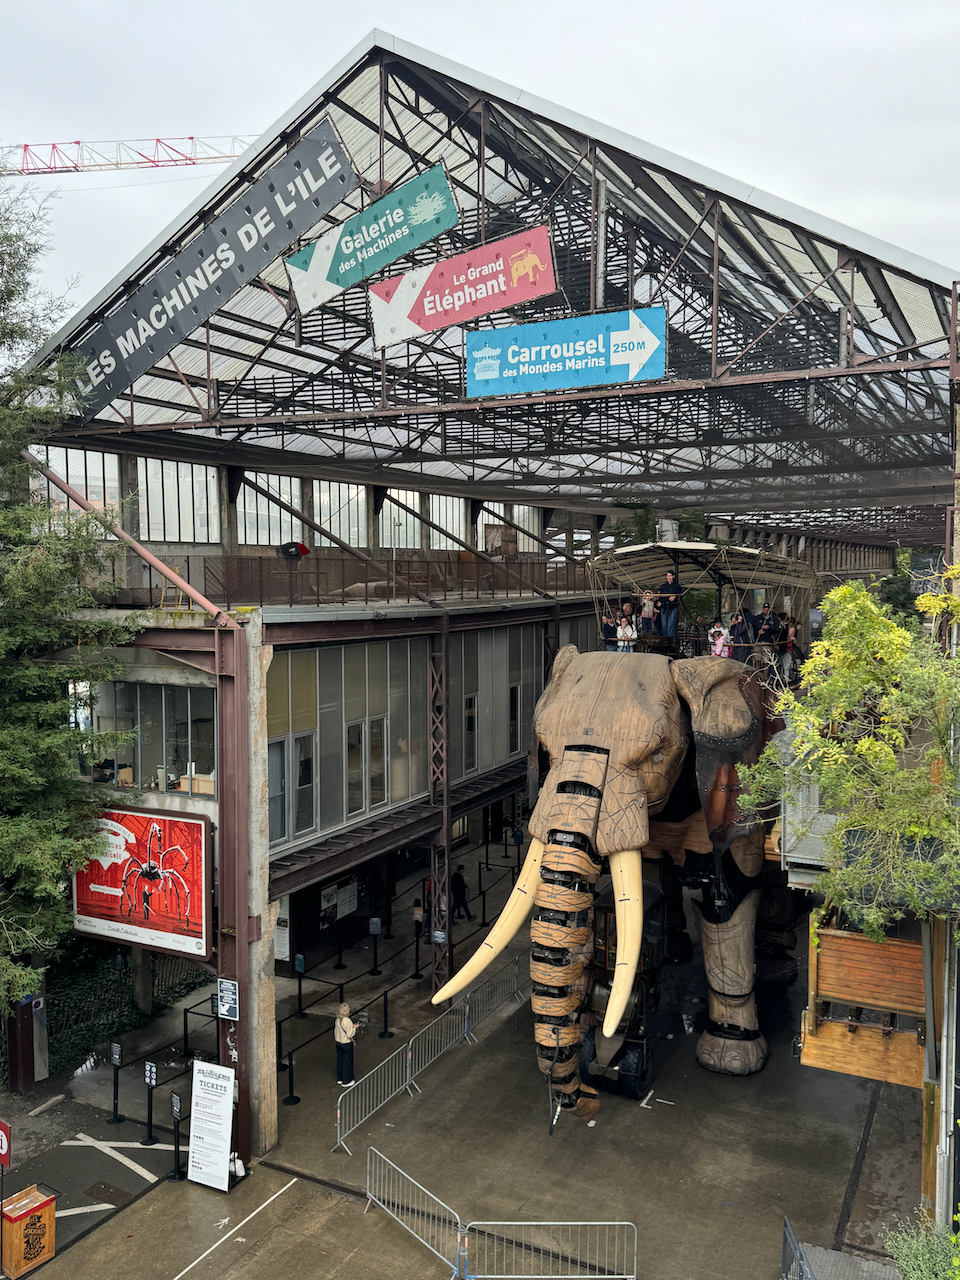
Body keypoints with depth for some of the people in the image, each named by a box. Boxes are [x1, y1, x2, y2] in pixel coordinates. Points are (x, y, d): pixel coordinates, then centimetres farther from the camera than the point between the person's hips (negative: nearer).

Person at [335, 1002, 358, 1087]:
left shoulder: (337, 1020, -4)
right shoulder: (347, 1021, -26)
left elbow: (335, 1031, 7)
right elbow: (350, 1034, -24)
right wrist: (354, 1028, -7)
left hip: (338, 1042, 7)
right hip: (347, 1044, -7)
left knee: (340, 1060, 20)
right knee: (347, 1062, 8)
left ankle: (340, 1079, 34)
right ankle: (347, 1081, 20)